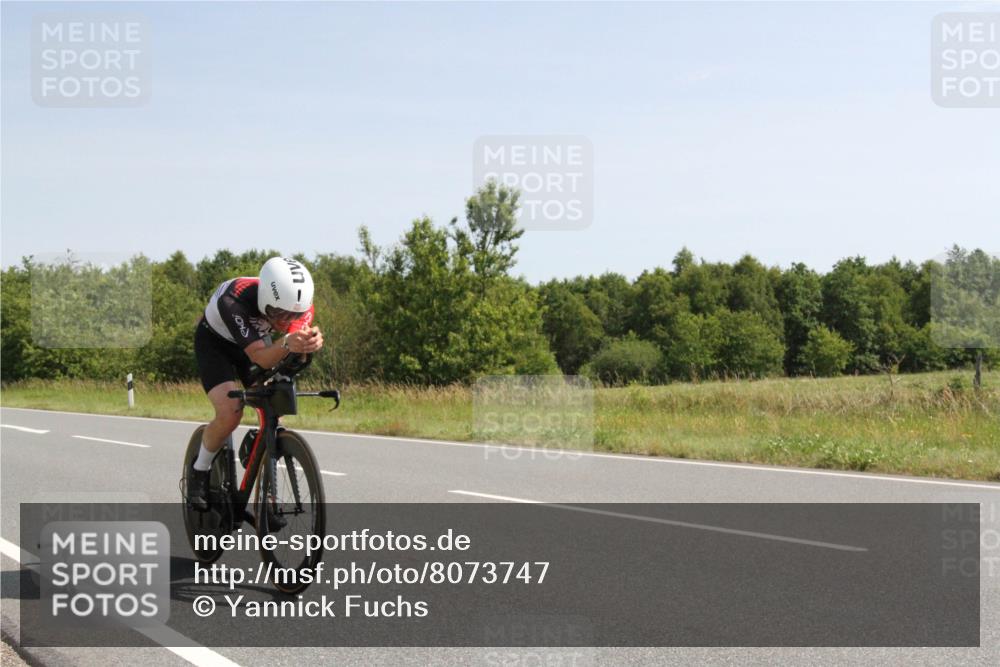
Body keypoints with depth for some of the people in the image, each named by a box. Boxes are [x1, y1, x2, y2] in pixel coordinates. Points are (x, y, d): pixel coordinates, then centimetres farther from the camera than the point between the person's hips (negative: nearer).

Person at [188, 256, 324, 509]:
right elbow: (259, 357, -44)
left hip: (257, 341, 5)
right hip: (214, 342, -5)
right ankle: (199, 471, 1)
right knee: (230, 413, -25)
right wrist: (287, 344, -65)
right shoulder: (234, 301, -42)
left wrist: (312, 341, -60)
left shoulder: (299, 303, -29)